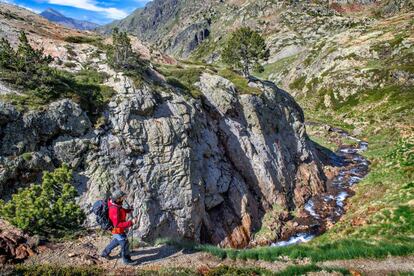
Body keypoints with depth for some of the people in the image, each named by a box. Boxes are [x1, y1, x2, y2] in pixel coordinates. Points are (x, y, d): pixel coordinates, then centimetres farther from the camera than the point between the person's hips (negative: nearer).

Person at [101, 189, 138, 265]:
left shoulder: (114, 203, -10)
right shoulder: (115, 210, -38)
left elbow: (121, 210, 11)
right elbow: (117, 224, -37)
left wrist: (128, 210, -4)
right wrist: (131, 222, -39)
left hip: (118, 228, 9)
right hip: (117, 230, -9)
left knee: (116, 241, 31)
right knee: (125, 244, 9)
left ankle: (105, 253, 49)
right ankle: (126, 260, 30)